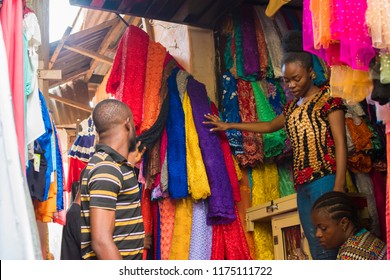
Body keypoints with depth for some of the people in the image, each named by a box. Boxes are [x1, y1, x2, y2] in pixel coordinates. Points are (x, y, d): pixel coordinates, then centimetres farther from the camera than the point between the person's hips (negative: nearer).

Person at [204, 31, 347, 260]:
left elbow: (340, 142, -8)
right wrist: (229, 125, 40)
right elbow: (269, 126, 38)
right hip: (302, 185, 7)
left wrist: (339, 186, -18)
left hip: (325, 179, -7)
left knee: (326, 248, -14)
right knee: (318, 249, 3)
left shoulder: (328, 97, 0)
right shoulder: (293, 106, 21)